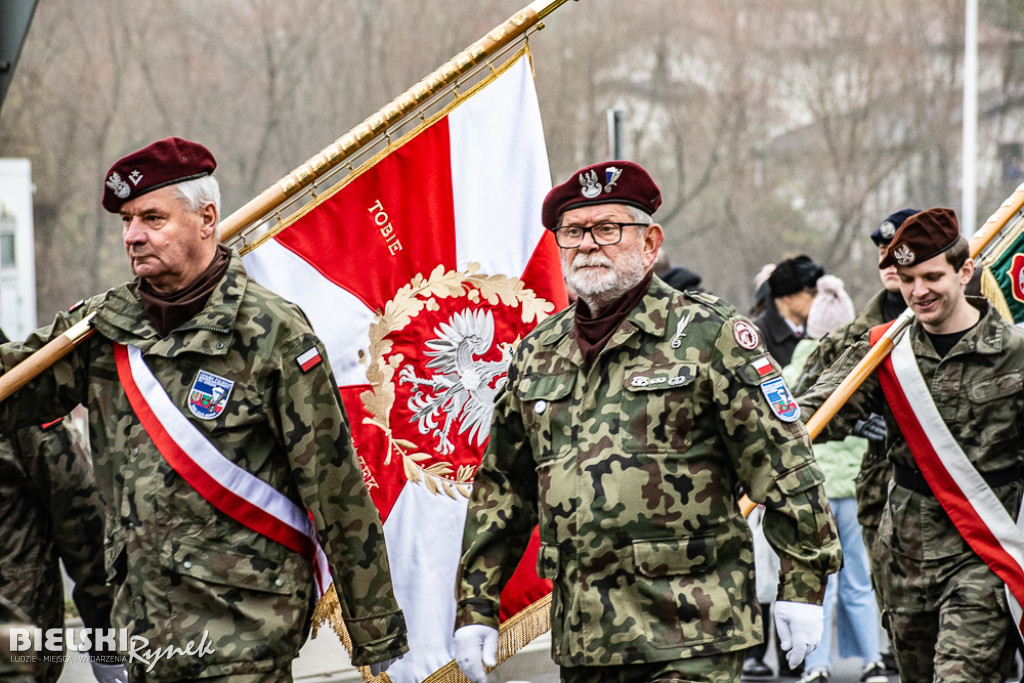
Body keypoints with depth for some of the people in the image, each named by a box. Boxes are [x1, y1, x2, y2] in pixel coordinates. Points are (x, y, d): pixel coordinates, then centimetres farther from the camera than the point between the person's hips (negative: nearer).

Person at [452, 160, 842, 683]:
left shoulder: (707, 335, -2)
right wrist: (475, 608, 16)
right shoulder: (536, 355, 15)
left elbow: (784, 465, -4)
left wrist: (802, 586, -8)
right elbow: (500, 491, 19)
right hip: (581, 638, 5)